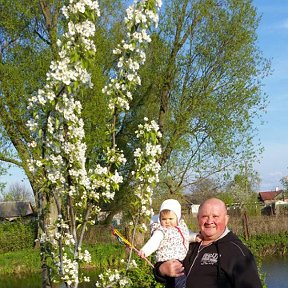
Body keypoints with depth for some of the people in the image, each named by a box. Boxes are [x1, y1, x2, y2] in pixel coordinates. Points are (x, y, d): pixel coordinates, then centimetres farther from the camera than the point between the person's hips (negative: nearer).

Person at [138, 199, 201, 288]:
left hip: (184, 260, 7)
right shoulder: (161, 231, -8)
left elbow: (188, 236, 29)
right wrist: (145, 250, -41)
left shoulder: (182, 226, 12)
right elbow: (154, 242, -23)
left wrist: (195, 237, 8)